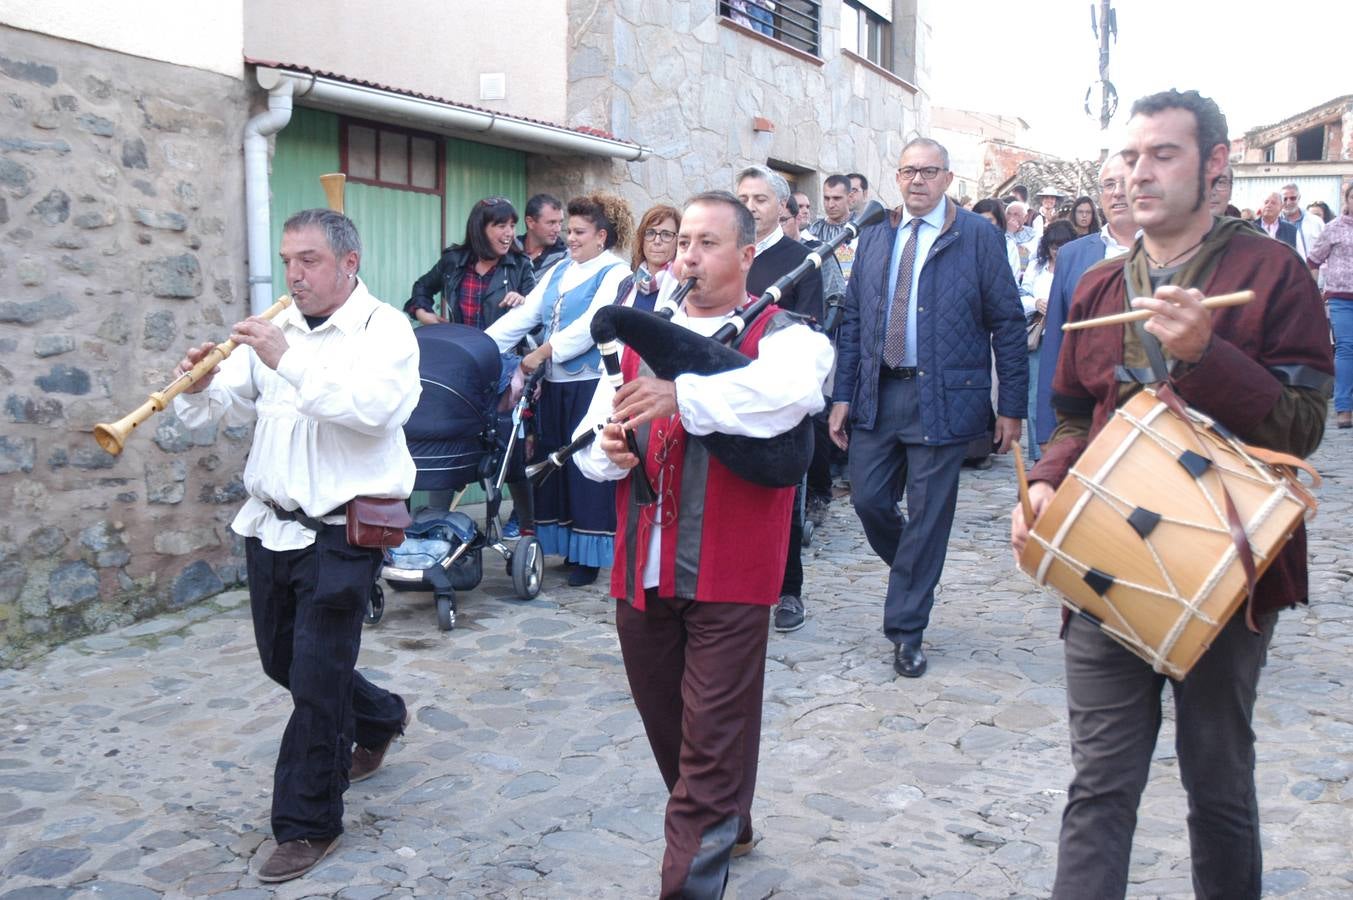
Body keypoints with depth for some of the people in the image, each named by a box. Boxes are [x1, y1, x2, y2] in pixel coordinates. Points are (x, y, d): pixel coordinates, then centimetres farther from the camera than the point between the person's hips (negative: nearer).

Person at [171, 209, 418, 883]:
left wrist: (289, 361, -30)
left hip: (342, 530, -7)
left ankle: (308, 825, 13)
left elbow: (372, 406, -26)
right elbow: (226, 407, 5)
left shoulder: (384, 329, -8)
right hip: (271, 523, 7)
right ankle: (379, 718, 46)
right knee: (282, 660, 20)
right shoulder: (274, 329, 9)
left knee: (315, 677, -3)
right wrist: (202, 386, -16)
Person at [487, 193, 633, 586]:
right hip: (555, 383, 7)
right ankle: (565, 545, 21)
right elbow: (524, 315, 10)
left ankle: (589, 555, 6)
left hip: (592, 383, -7)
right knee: (552, 462, 9)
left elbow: (591, 324, -17)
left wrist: (541, 353, -19)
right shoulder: (559, 271, 16)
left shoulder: (616, 274, -5)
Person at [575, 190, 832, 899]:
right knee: (666, 725, 18)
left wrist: (685, 395, -34)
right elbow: (593, 434, 12)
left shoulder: (779, 334, -3)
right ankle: (724, 830, 42)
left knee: (712, 741, -2)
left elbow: (797, 389, -27)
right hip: (641, 569, 6)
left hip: (727, 575, -6)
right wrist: (607, 449, -11)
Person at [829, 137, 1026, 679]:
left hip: (943, 396, -4)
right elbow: (853, 319, 11)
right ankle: (913, 571, 36)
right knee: (868, 498, 5)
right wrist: (843, 395, 4)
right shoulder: (875, 238, 10)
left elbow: (1008, 323, -3)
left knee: (928, 513, 2)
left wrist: (1012, 405, -6)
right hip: (878, 392, 4)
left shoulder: (978, 237, -3)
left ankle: (906, 631, 16)